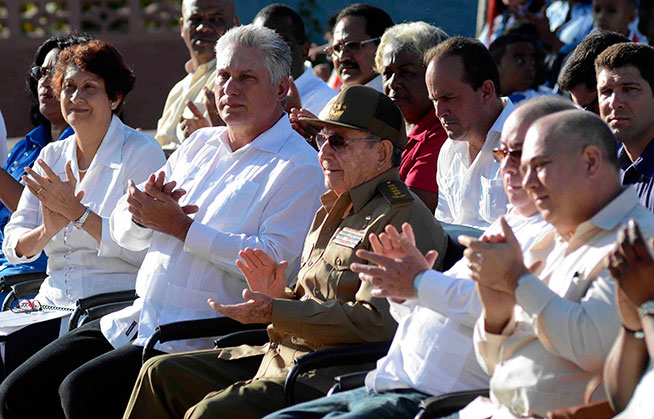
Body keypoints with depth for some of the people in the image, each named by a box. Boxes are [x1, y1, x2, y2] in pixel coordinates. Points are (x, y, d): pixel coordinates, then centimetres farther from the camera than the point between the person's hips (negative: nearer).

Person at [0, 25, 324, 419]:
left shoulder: (298, 166, -4)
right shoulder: (200, 144, 19)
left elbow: (275, 260, -20)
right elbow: (125, 231, 20)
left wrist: (181, 226, -15)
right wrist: (144, 208, -5)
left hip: (202, 339, -8)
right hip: (135, 319, 8)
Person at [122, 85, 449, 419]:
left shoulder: (405, 220, -11)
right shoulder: (333, 211, 22)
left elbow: (377, 322, -23)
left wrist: (274, 312, -22)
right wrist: (277, 295, 6)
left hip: (337, 378, -10)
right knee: (161, 373, 5)